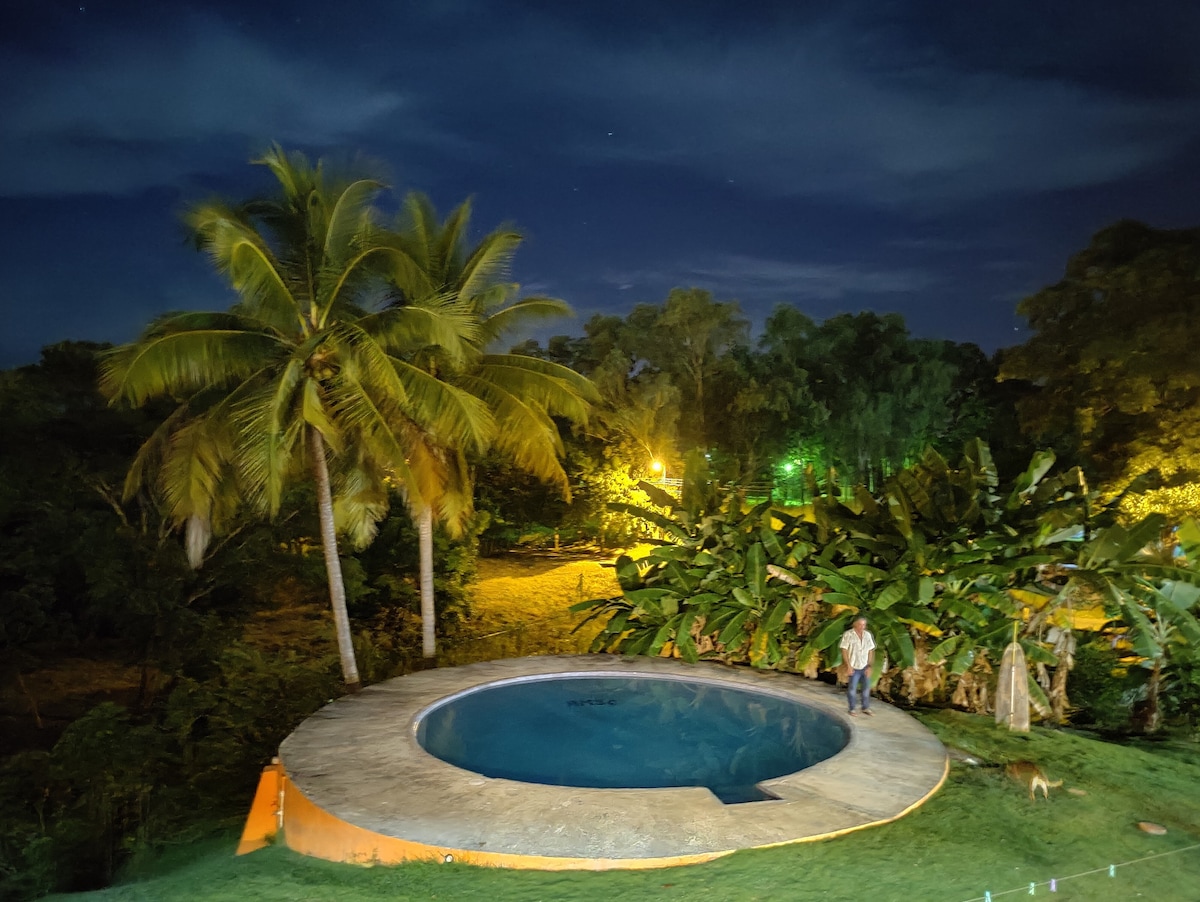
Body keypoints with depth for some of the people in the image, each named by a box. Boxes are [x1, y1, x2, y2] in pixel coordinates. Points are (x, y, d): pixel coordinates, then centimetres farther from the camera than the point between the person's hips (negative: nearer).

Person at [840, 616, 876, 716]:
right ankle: (852, 709, 17)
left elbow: (871, 651, 5)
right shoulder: (848, 635, -13)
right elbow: (844, 651, -12)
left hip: (865, 667, 4)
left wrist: (869, 666, 0)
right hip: (854, 667, -4)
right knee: (852, 689, 3)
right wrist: (848, 666, -14)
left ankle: (866, 708, 25)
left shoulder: (868, 635, 0)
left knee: (867, 688, 11)